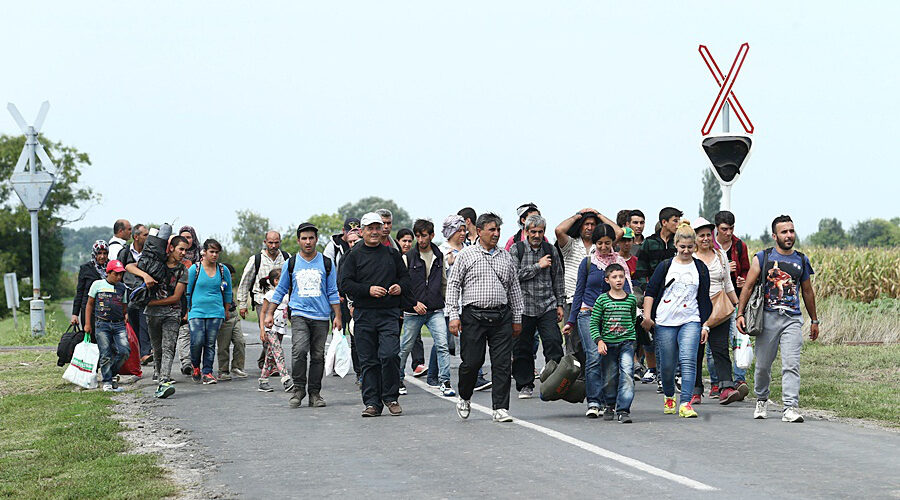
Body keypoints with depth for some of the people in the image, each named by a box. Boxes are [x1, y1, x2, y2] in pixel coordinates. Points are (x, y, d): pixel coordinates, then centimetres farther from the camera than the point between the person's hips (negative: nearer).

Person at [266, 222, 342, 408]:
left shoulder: (326, 264, 8)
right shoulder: (291, 264, 8)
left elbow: (333, 293, 10)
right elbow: (280, 290, 15)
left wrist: (337, 316, 4)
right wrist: (269, 313, 11)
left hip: (321, 316, 1)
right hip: (299, 314, -1)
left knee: (318, 356, 2)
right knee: (299, 351, -19)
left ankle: (314, 393, 11)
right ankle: (298, 389, -6)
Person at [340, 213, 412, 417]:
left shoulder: (392, 254, 12)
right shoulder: (354, 256, 5)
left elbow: (405, 276, 19)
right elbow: (346, 284, -1)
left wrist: (401, 287, -3)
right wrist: (368, 290, -14)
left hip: (389, 314, 0)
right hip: (364, 315, 0)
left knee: (389, 355, -14)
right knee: (368, 360, 3)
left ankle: (391, 398, 1)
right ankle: (372, 403, 10)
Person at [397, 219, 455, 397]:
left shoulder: (439, 256, 9)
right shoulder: (408, 258, -2)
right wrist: (414, 304, -11)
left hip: (436, 311, 2)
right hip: (413, 312, -2)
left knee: (442, 345, -12)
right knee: (405, 347, 8)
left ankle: (445, 382, -10)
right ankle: (398, 379, 27)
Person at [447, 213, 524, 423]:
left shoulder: (506, 257, 15)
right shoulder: (466, 255, 3)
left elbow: (514, 288, 19)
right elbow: (453, 285, 2)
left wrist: (517, 318, 16)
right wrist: (454, 315, -6)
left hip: (501, 317, 3)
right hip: (473, 316, -3)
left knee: (502, 364, -2)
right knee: (472, 362, -3)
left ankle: (500, 408, 1)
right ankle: (464, 398, 23)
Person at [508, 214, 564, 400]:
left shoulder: (551, 250, 9)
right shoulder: (516, 249, 1)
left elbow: (558, 278, 14)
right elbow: (514, 275, -11)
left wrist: (560, 304, 11)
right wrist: (538, 266, -11)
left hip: (547, 306, 1)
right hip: (523, 306, -1)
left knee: (553, 342, -12)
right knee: (522, 349, 3)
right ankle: (525, 386, 15)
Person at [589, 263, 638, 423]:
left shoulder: (631, 299, 6)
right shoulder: (602, 300, 0)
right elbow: (593, 323, 0)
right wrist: (599, 341, -12)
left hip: (626, 343, 0)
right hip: (608, 344, 0)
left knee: (627, 374, -15)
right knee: (609, 377, 8)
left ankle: (623, 410, -15)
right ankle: (610, 405, 31)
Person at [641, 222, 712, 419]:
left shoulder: (700, 268, 9)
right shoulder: (665, 266, 5)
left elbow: (704, 299, 12)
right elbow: (650, 290, 6)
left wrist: (705, 325, 9)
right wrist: (647, 316, -4)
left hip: (690, 321, 0)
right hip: (665, 322, 0)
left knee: (688, 360, -17)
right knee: (667, 364, 4)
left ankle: (685, 403, -20)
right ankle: (669, 397, 30)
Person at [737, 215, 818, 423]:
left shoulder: (801, 261, 11)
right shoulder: (763, 258, 2)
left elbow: (808, 292, 20)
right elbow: (748, 287, 0)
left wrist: (814, 320, 22)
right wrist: (740, 314, -9)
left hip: (793, 319, 1)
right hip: (768, 317, -1)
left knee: (791, 365, -11)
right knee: (763, 365, 7)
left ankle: (791, 407, -15)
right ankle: (761, 400, 30)